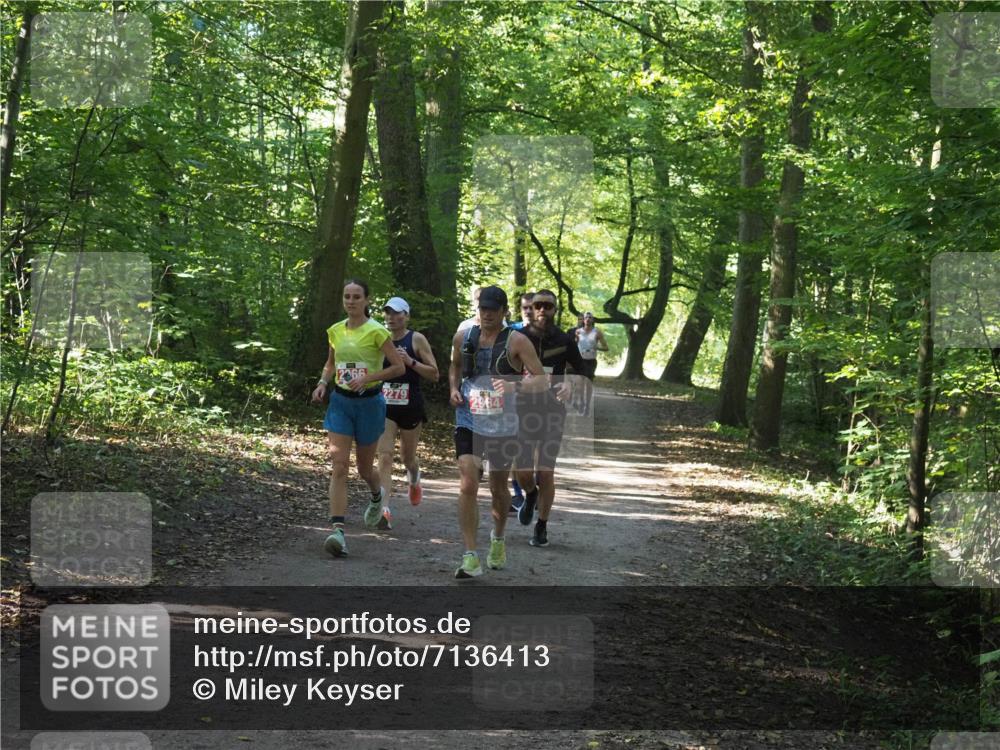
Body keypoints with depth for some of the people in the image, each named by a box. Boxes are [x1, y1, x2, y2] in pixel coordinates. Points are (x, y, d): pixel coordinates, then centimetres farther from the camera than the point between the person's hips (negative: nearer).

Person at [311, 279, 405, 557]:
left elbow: (399, 367, -10)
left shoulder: (376, 332, -10)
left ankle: (377, 495, 48)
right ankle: (337, 530, -18)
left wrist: (367, 378, -20)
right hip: (340, 401, 3)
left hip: (369, 402, -3)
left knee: (365, 468, 11)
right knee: (338, 465, -11)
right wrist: (323, 382, 2)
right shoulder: (335, 331, 5)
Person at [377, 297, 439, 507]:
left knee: (408, 457, 15)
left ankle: (414, 482, 50)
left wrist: (410, 361, -18)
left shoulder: (417, 339, -4)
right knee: (384, 457, -14)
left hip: (410, 406, -1)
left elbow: (434, 374, -6)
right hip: (385, 405, 1)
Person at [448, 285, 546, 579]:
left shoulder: (516, 341, -8)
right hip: (469, 421, 1)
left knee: (498, 487, 14)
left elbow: (541, 380, -11)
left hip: (503, 424, -1)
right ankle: (471, 558, -13)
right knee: (468, 485, -14)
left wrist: (515, 385, -29)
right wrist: (454, 388, 4)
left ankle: (498, 539, 43)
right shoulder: (463, 338, 3)